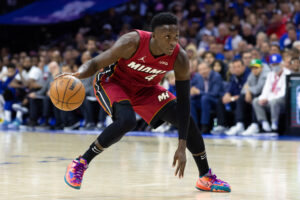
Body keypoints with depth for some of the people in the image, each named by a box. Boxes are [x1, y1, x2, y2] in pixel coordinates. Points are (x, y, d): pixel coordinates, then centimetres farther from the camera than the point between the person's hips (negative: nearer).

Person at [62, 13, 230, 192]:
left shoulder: (180, 59, -25)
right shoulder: (132, 43, -35)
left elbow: (184, 101, -20)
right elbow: (96, 63, -26)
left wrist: (182, 147, -24)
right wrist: (77, 76, -50)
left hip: (145, 88, 4)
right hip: (113, 83, -4)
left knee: (187, 121, -6)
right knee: (127, 120, -33)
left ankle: (206, 177, 13)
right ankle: (80, 164, -18)